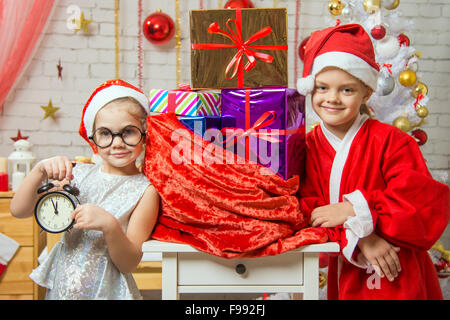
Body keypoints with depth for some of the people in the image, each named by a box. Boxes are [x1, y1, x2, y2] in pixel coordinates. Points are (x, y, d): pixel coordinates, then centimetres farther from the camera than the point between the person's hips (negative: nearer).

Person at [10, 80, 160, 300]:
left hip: (106, 291, -3)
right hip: (59, 287, 3)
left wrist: (109, 226, -31)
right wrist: (40, 172, -20)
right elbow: (18, 210, -5)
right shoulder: (79, 174, -1)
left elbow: (129, 264, -14)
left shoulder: (145, 190, -11)